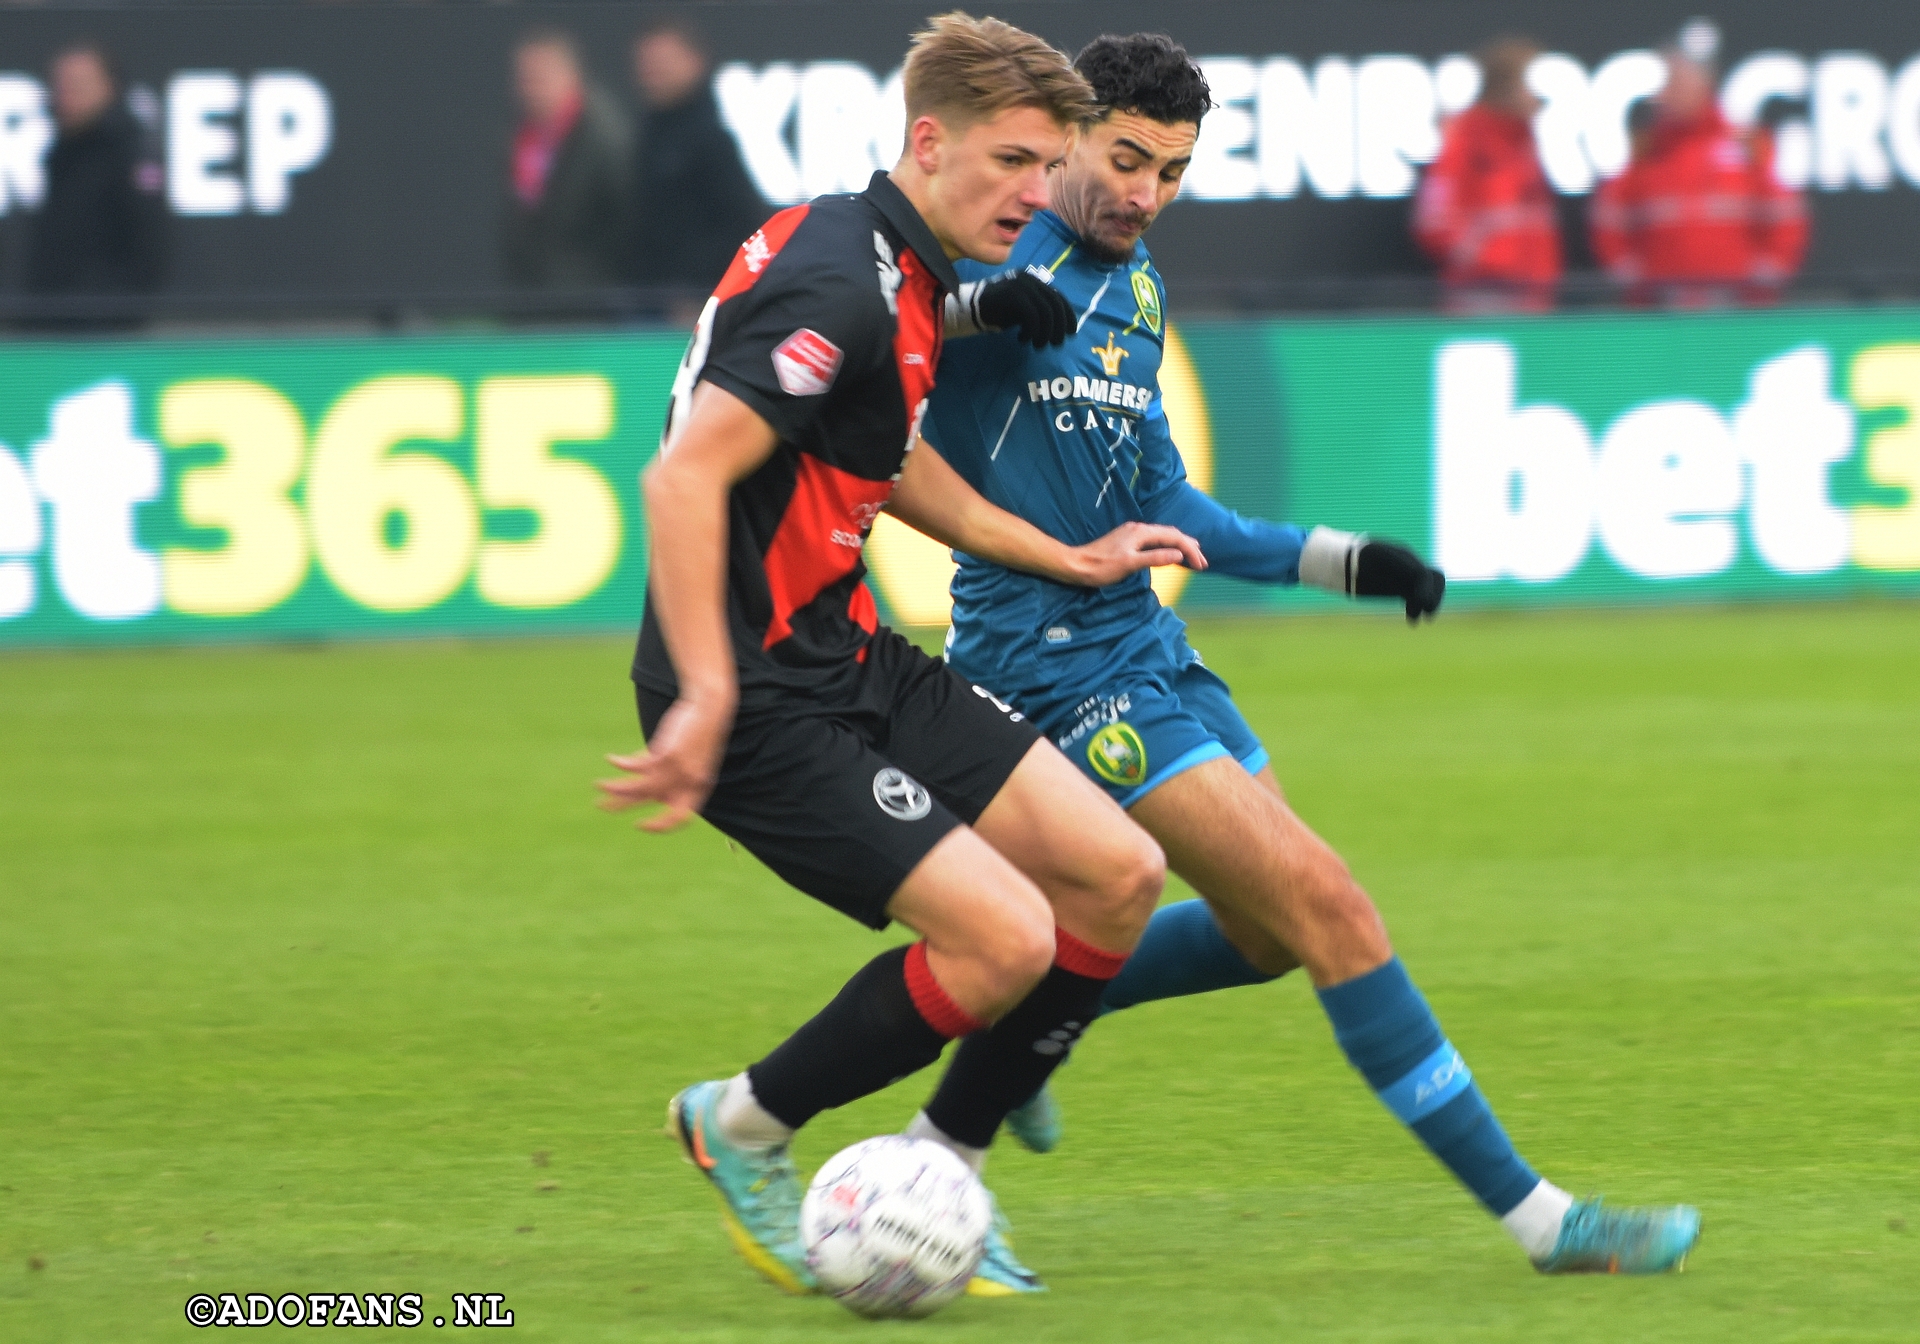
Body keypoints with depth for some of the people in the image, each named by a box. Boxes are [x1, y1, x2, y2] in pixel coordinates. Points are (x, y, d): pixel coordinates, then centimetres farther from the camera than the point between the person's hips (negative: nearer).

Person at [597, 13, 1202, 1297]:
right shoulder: (836, 283, -20)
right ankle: (745, 1127, 5)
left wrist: (1067, 558, 29)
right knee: (1005, 937, -18)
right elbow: (686, 476, -28)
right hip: (762, 695, -10)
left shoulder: (912, 276, 11)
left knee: (1119, 874, 3)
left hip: (853, 659, 10)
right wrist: (705, 702, -34)